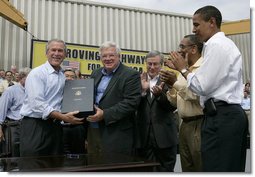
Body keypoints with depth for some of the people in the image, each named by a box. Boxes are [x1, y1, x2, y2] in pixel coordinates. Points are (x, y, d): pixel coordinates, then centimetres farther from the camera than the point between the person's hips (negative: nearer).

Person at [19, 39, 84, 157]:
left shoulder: (63, 76, 12)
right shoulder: (37, 73, -9)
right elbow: (37, 104, -19)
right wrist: (63, 117, -25)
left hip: (55, 126, 7)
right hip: (35, 126, -7)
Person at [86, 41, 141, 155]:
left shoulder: (131, 75, -7)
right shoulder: (96, 73, 15)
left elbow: (131, 103, -16)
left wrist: (104, 114, -21)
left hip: (116, 135, -6)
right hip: (93, 131, 6)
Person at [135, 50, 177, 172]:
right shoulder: (140, 81, 8)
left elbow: (173, 107, -8)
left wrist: (160, 94, -24)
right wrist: (143, 90, -14)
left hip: (164, 136, -2)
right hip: (144, 137, 2)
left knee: (166, 170, 9)